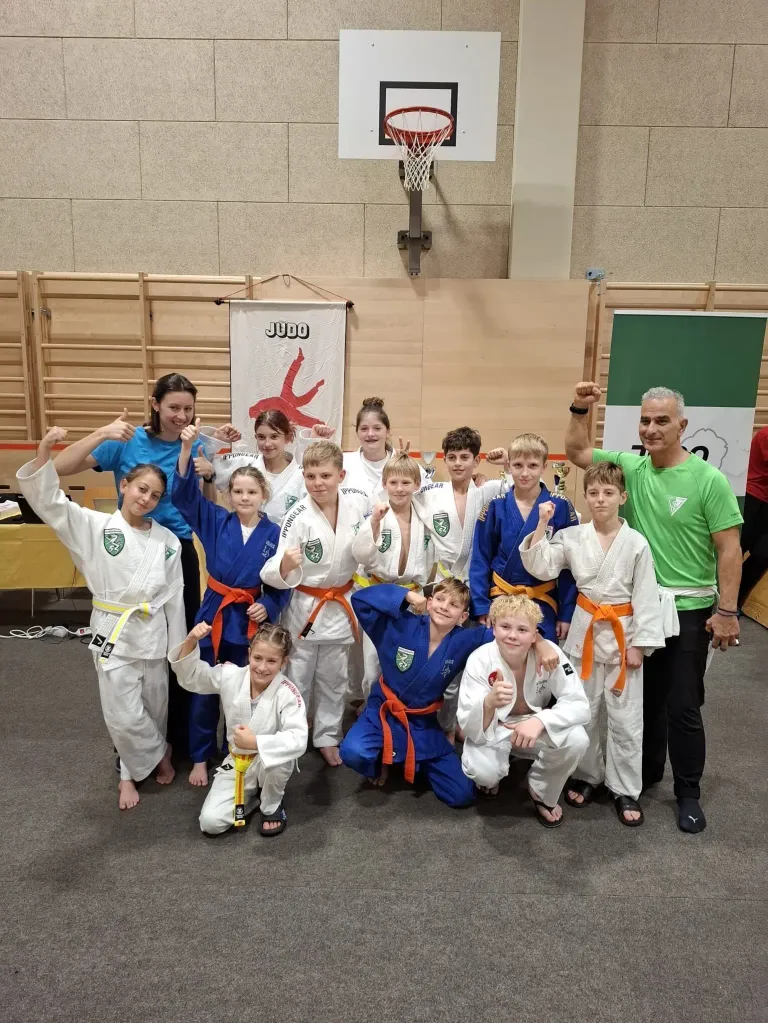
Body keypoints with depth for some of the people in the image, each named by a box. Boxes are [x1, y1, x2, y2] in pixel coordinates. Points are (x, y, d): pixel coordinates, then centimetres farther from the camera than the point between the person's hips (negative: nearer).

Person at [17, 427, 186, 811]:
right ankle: (160, 755, 28)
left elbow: (174, 596, 3)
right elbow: (47, 501, -16)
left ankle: (134, 771, 38)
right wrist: (45, 451, -30)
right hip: (113, 631, -2)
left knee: (154, 708, 13)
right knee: (124, 715, -1)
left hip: (153, 632, 2)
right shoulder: (95, 526, -5)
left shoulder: (167, 540, -1)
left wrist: (178, 648, 5)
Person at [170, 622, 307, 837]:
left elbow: (298, 740, -36)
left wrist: (256, 742, -48)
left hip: (272, 763, -3)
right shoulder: (231, 676, -13)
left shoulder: (287, 694, -25)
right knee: (210, 822, -12)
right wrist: (191, 641, -24)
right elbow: (190, 676, -6)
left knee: (276, 758, -39)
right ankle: (255, 793, 17)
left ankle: (271, 806, -4)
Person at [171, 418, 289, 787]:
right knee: (204, 691, 10)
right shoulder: (215, 521, -4)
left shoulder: (274, 534, -6)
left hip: (250, 619, 0)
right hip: (214, 613, 1)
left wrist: (268, 607, -17)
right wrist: (187, 447, -27)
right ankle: (200, 758, 29)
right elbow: (185, 491, -15)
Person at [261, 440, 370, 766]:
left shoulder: (359, 502, -13)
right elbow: (279, 577, -23)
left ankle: (327, 736, 39)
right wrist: (285, 565, -41)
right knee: (297, 680, 13)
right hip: (305, 607, -3)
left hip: (341, 605, 3)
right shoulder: (298, 517, -21)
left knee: (334, 680, 20)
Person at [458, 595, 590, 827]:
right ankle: (491, 776, 10)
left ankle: (542, 793, 4)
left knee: (577, 740, -27)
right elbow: (470, 728, -28)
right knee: (482, 770, -32)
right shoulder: (479, 660, -26)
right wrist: (489, 703, -52)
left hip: (534, 727, 2)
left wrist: (540, 720, -43)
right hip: (492, 730, -2)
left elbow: (579, 705, -24)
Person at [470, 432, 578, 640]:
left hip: (543, 603, -1)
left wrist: (566, 613, -4)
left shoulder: (561, 507, -7)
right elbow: (480, 561, 0)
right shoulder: (495, 507, -5)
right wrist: (481, 607, -4)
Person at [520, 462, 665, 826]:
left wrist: (639, 643, -7)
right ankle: (586, 775, 33)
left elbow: (646, 596, -5)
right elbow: (541, 568, -10)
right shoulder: (572, 536, -3)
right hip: (585, 630, 2)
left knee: (625, 718, 7)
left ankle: (625, 790, 24)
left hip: (623, 634, -2)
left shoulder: (636, 543, -8)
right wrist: (542, 526, -18)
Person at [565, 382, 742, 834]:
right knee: (645, 696, 18)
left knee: (682, 704, 5)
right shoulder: (631, 466, 0)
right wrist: (580, 409, -9)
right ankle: (647, 771, 37)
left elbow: (730, 549, -11)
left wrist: (727, 611, -13)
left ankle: (689, 793, 23)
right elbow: (578, 452, 7)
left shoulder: (708, 479, -12)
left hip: (688, 609, -4)